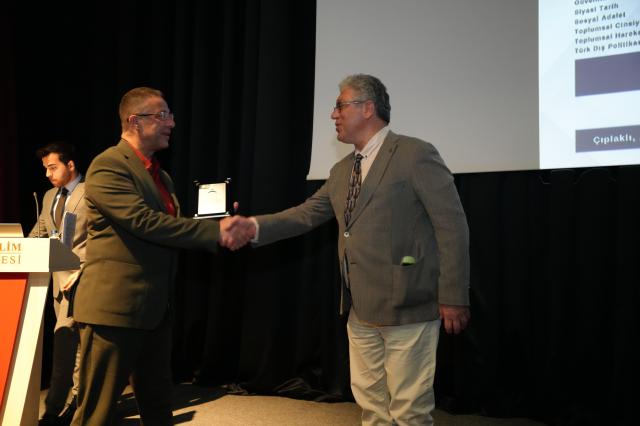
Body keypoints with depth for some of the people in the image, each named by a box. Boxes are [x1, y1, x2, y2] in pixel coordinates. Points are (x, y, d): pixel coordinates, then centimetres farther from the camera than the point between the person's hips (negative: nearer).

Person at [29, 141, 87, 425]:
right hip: (58, 276, 8)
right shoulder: (49, 197, 18)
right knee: (73, 342, 13)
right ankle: (78, 399, 22)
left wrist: (83, 270, -20)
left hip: (80, 275, -8)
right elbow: (37, 234, 23)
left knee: (64, 337, -16)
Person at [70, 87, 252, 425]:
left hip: (154, 308, 9)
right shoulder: (108, 166, -13)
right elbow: (144, 222, -24)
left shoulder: (160, 175, 16)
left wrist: (219, 225, 0)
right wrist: (215, 231, -23)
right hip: (115, 307, -9)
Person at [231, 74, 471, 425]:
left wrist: (453, 297, -15)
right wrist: (255, 226, -3)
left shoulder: (415, 154, -10)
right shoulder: (342, 170, 15)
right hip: (360, 308, 8)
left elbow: (452, 226, -13)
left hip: (406, 305, -7)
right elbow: (307, 213, 11)